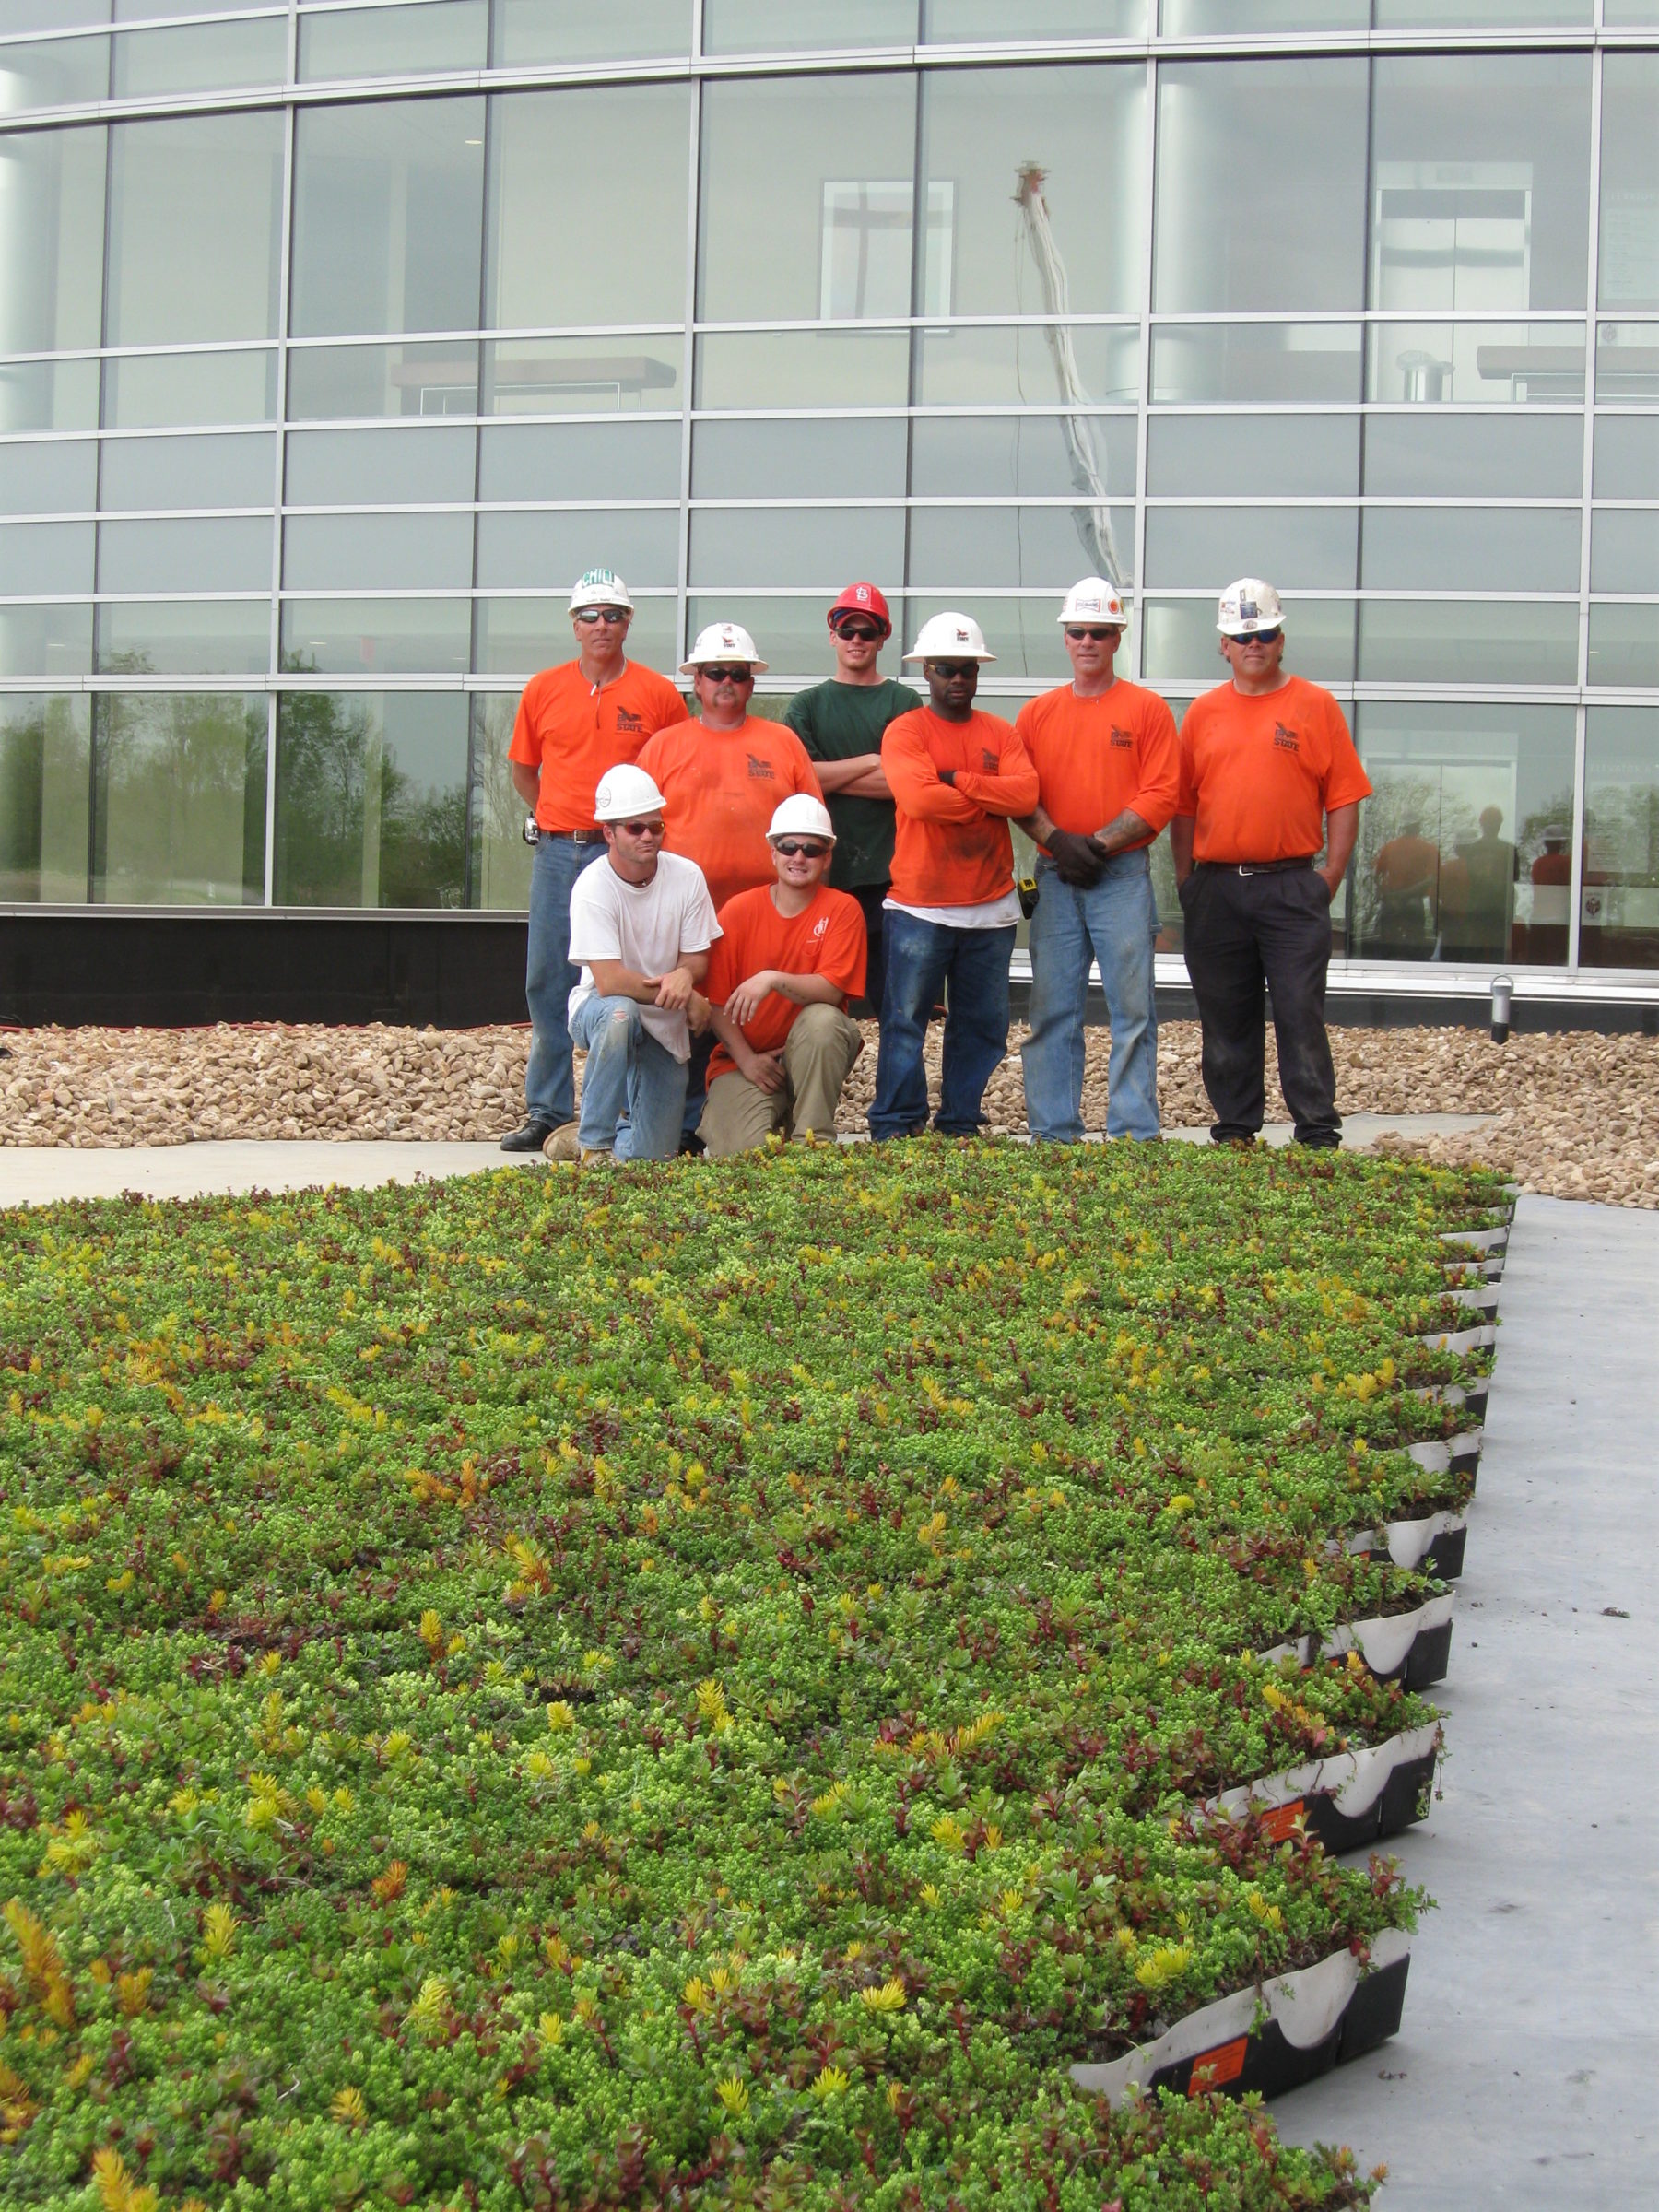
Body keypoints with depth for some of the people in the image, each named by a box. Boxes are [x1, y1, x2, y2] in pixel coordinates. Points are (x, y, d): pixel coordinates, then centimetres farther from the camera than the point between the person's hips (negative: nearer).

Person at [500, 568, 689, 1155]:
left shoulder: (658, 694, 1)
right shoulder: (543, 690, 8)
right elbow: (523, 769, 18)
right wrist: (557, 819, 11)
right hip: (557, 851, 3)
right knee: (547, 981, 4)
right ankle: (547, 1112, 11)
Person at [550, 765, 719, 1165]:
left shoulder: (687, 877, -9)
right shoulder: (594, 886, -19)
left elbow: (697, 960, -4)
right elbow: (609, 981, -25)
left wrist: (685, 975, -27)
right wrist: (673, 992, -20)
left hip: (664, 1028, 3)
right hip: (599, 1009, -3)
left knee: (653, 1156, -5)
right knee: (619, 1014, -41)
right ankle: (595, 1143, -22)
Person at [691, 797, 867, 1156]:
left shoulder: (842, 910, -5)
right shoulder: (739, 911, -3)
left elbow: (832, 990, -17)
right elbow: (717, 1002, -2)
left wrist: (773, 980, -31)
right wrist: (746, 1059, -12)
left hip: (812, 1055, 1)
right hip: (744, 1058, -1)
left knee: (821, 1019, -34)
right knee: (747, 1152, -26)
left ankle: (812, 1140, -20)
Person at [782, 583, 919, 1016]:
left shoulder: (903, 702, 10)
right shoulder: (807, 705, 15)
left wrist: (831, 776, -5)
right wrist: (870, 762, -2)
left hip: (887, 871, -1)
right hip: (821, 870, 2)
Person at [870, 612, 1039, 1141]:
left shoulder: (1001, 734, 11)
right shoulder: (906, 731, 0)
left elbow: (1026, 793, -6)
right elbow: (920, 798, -18)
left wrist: (956, 780, -13)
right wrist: (989, 800, -8)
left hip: (991, 908, 4)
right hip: (920, 906, -4)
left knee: (981, 1024, 8)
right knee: (904, 1021, -2)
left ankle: (961, 1125, 17)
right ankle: (897, 1129, 3)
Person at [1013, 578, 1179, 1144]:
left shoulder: (1147, 710, 4)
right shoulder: (1037, 714, 13)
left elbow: (1161, 795, -4)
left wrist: (1099, 843, -12)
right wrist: (1057, 840, -11)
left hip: (1122, 877, -3)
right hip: (1054, 878, 3)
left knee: (1132, 1007, -4)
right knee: (1051, 1008, 3)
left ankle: (1135, 1135, -1)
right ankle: (1052, 1134, 8)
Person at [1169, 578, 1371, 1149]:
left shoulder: (1315, 706, 3)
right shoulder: (1203, 713, 10)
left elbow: (1344, 798, 2)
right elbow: (1184, 805, 12)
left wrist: (1330, 876, -5)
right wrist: (1186, 879, 5)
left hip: (1291, 887, -3)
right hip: (1215, 888, 3)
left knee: (1301, 1013, -4)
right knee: (1225, 1018, 8)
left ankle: (1318, 1135, 0)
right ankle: (1234, 1131, 17)